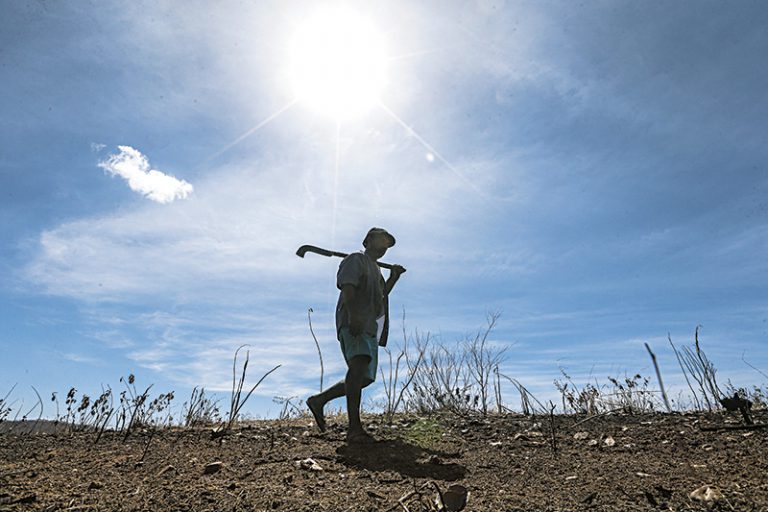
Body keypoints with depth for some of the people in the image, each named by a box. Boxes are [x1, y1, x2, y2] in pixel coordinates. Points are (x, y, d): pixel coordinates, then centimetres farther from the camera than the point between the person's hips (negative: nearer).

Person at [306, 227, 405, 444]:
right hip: (353, 324, -10)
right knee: (359, 365, -29)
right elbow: (347, 288, -13)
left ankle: (318, 401, 18)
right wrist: (353, 315, -28)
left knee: (364, 378, 6)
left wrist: (393, 278, 20)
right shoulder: (356, 259, 4)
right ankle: (354, 428, -34)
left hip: (370, 328, 10)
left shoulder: (375, 269, 32)